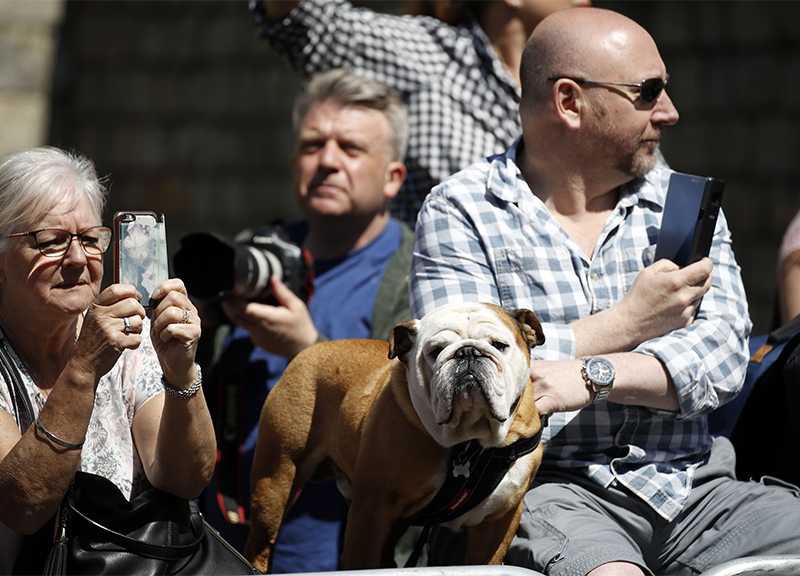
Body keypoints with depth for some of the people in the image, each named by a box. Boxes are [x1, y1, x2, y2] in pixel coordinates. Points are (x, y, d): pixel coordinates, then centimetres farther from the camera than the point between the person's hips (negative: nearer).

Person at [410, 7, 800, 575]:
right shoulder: (459, 213, 1)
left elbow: (724, 348, 0)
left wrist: (592, 375, -18)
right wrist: (630, 322, -7)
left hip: (693, 486, 5)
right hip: (548, 488, -5)